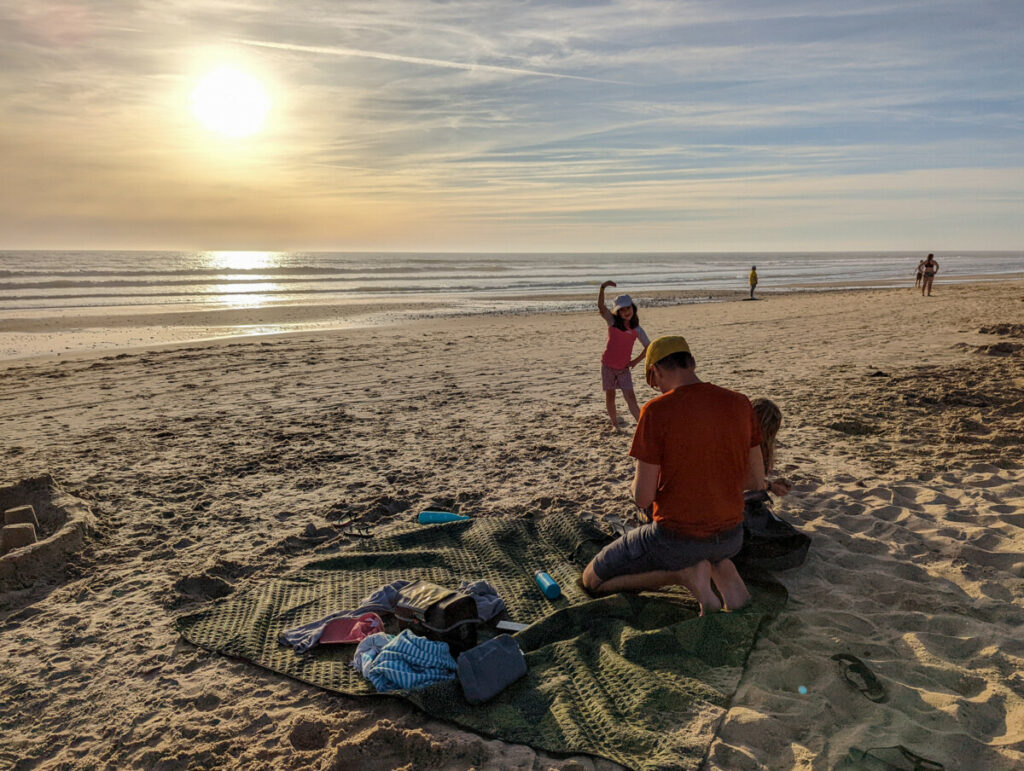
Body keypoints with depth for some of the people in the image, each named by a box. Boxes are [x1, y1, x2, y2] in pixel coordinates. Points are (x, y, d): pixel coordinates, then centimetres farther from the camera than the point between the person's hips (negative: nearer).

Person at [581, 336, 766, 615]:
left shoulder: (656, 410, -19)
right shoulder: (740, 403, -2)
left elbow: (642, 498, -15)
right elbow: (757, 482, 6)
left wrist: (638, 479, 8)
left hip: (675, 538, -5)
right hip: (731, 538, 5)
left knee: (591, 580, 15)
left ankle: (686, 572, -5)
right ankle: (723, 569, 6)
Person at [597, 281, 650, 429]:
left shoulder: (637, 329, 0)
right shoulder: (612, 321, -4)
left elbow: (648, 347, 8)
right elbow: (600, 306, -22)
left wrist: (636, 361, 0)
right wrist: (603, 288, -36)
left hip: (624, 368, 0)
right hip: (608, 365, 0)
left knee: (630, 397, -10)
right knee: (610, 396, 9)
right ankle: (614, 423, 25)